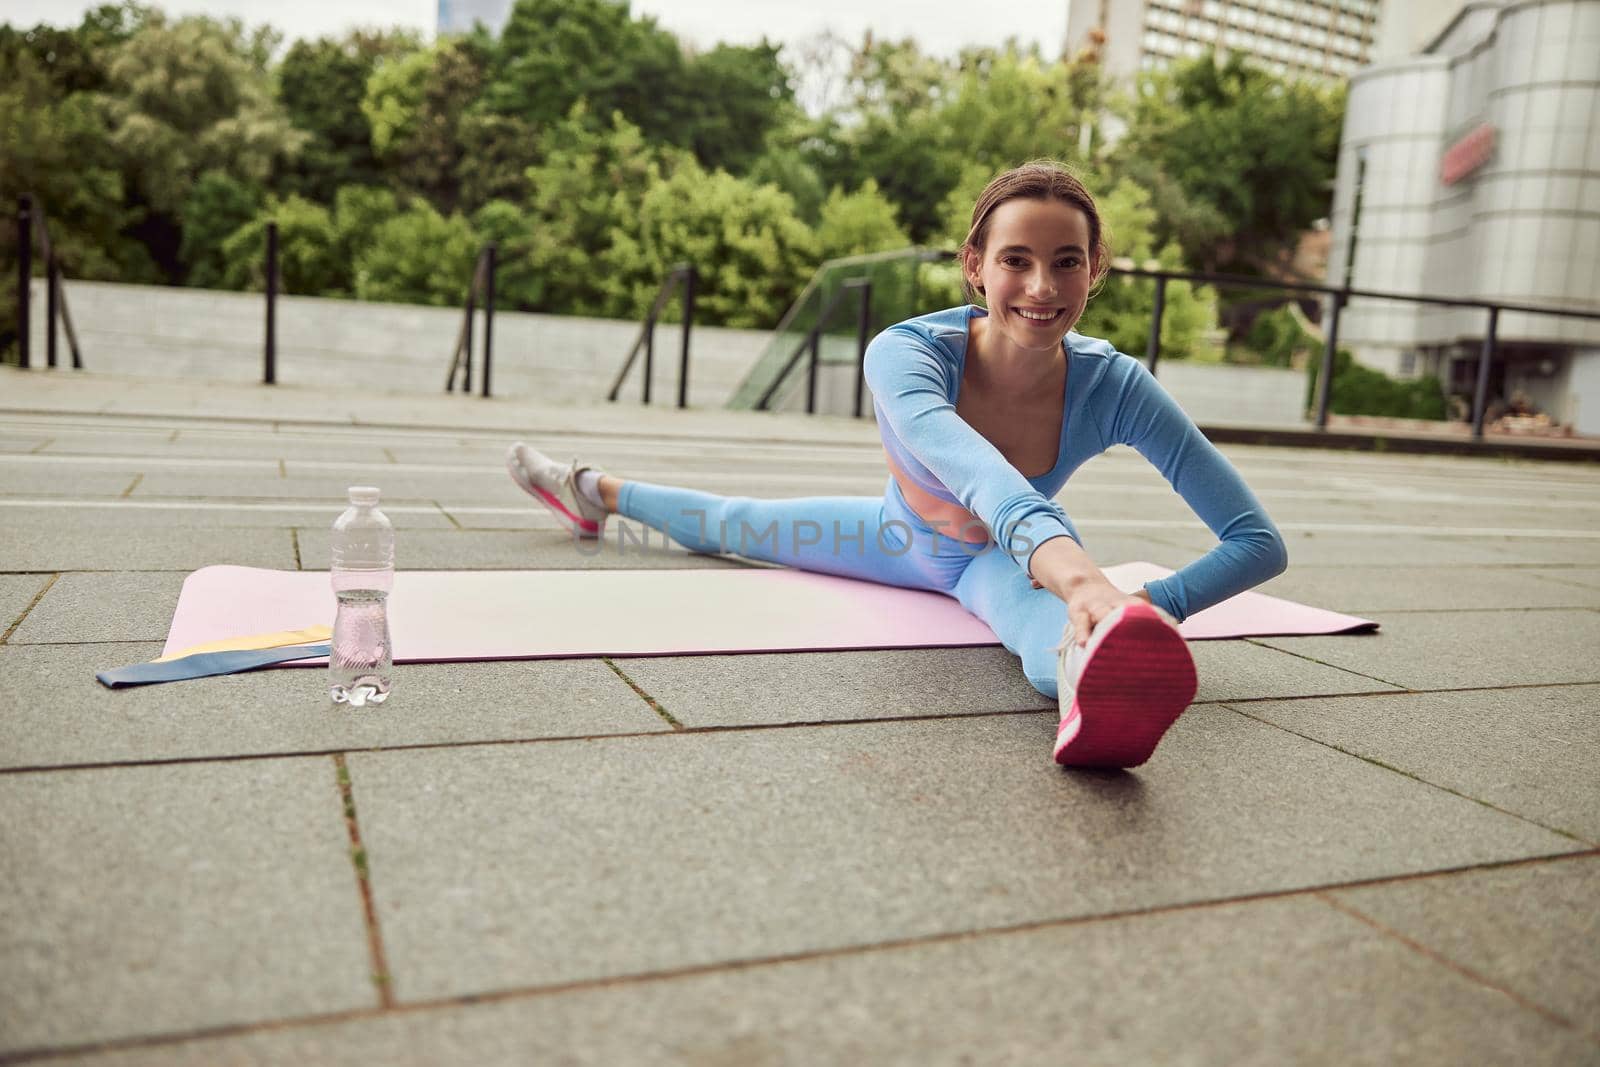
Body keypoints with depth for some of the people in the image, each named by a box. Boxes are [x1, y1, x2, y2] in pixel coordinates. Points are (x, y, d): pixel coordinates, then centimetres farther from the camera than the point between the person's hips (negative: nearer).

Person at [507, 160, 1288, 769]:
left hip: (1009, 564, -2)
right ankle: (598, 494, 52)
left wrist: (1144, 613, -49)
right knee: (732, 523, 24)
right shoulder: (905, 354, -37)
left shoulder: (1114, 387, -33)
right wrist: (1077, 573, -78)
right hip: (905, 534, 2)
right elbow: (978, 473, -59)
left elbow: (1259, 541, -32)